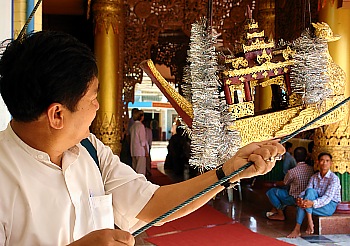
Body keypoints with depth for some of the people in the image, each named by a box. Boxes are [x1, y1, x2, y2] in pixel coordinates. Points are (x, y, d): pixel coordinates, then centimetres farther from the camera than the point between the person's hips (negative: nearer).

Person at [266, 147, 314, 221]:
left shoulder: (292, 172, -24)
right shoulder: (311, 169, -5)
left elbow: (284, 183, -4)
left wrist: (275, 183, 18)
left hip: (295, 199, -7)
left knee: (271, 192, 3)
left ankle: (280, 215, 8)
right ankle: (275, 210, 27)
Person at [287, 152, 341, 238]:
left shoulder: (334, 178, -10)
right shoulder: (314, 177, 9)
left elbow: (328, 198, -21)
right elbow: (306, 191, -4)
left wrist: (312, 203, -38)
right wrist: (300, 199, -29)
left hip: (329, 206, -5)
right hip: (317, 203, 5)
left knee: (310, 191, -27)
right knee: (304, 202, -28)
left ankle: (309, 221, -31)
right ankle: (297, 229, -31)